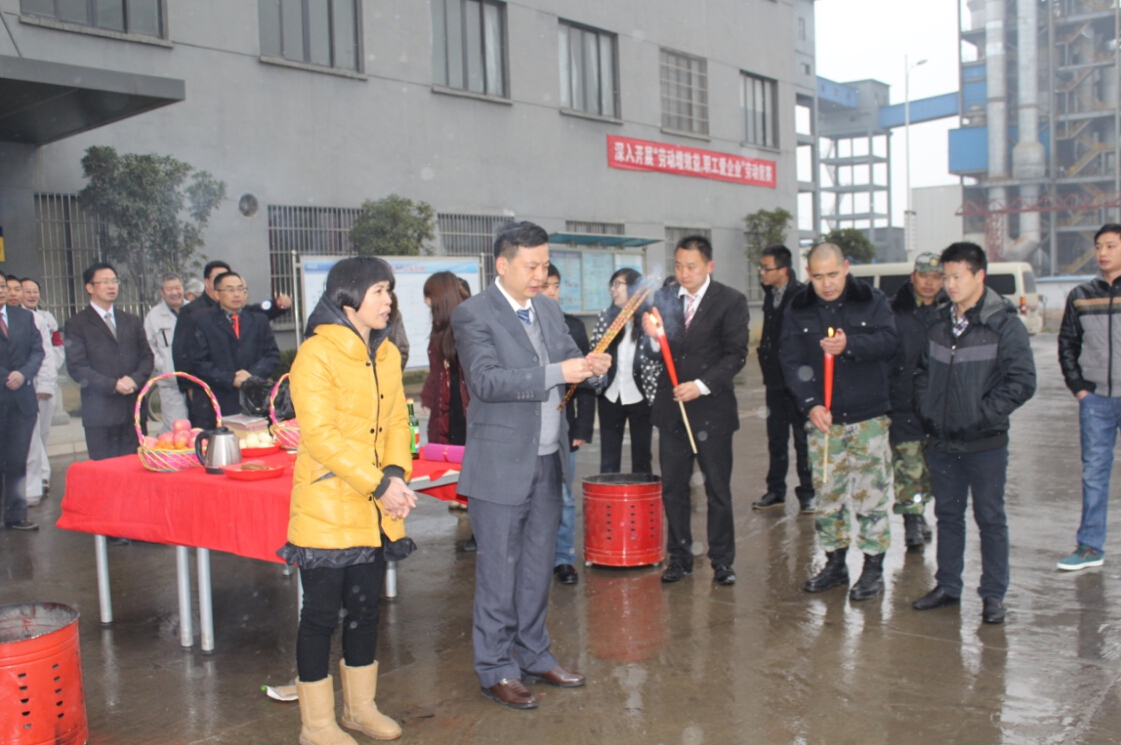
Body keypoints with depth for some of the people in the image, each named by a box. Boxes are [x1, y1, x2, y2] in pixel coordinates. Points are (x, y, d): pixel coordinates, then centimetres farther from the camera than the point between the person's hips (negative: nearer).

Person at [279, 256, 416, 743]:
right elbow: (320, 435, -19)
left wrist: (395, 475, -9)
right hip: (327, 509, -7)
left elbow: (397, 420, 9)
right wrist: (378, 484, -20)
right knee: (322, 613, 4)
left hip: (375, 511, 7)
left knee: (365, 607, 16)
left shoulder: (386, 353, 10)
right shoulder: (317, 355, -14)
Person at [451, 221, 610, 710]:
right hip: (501, 465, -7)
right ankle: (495, 669, 17)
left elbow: (569, 363, 15)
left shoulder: (549, 310, 11)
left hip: (547, 460, 7)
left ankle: (533, 656, 31)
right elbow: (486, 380, -22)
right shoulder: (473, 315, -11)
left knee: (538, 566, 17)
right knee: (499, 571, 3)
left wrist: (591, 367, -9)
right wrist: (556, 372, -28)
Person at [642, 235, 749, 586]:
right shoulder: (664, 298, 5)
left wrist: (701, 385, -19)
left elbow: (736, 354, -8)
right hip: (671, 407, 3)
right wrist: (653, 337, -17)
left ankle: (722, 560, 17)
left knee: (718, 489, 4)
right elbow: (655, 355, 5)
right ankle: (679, 557, 21)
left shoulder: (731, 301, -4)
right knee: (673, 488, 8)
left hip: (711, 409, -3)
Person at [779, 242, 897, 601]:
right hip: (822, 417, 2)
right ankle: (835, 563, 22)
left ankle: (873, 567, 11)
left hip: (868, 415, -2)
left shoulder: (872, 301, 1)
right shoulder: (798, 310, 4)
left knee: (871, 492, -1)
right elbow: (791, 361, -2)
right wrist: (810, 404, -14)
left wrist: (850, 345, -29)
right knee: (826, 493, 8)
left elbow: (888, 341, -12)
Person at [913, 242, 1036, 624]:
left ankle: (993, 594, 17)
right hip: (941, 443, 5)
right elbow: (923, 373, 17)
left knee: (990, 518, 6)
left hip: (985, 445, -5)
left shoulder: (1004, 325, -10)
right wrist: (926, 411, 4)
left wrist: (982, 415, -16)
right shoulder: (938, 324, 7)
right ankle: (947, 586, 27)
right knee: (947, 515, 15)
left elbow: (1022, 382, -13)